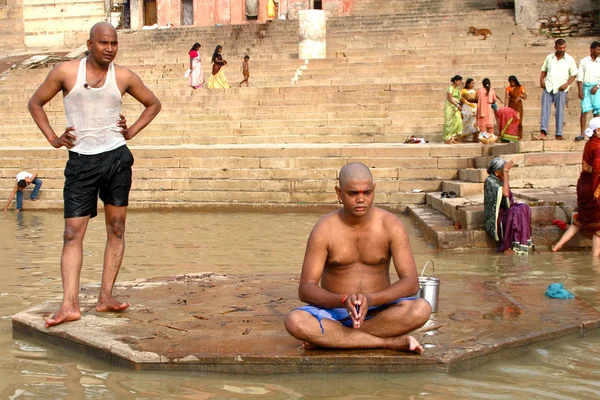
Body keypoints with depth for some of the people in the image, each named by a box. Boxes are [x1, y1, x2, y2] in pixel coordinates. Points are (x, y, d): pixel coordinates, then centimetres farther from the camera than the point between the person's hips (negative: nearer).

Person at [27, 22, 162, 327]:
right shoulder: (65, 72, -1)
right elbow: (35, 103, 11)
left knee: (116, 229, 2)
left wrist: (131, 132, 6)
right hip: (81, 162, -1)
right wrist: (53, 139, 2)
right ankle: (69, 304, -9)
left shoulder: (123, 77, 3)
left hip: (117, 158, 2)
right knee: (72, 233, -7)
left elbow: (153, 104, 18)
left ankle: (105, 297, 8)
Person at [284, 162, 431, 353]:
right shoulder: (324, 230, -9)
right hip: (334, 311, -1)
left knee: (422, 309, -30)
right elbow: (305, 290, -13)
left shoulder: (391, 225, -7)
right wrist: (344, 301, -32)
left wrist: (370, 300, -30)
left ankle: (328, 338, -22)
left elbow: (411, 283, -13)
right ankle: (391, 342, -27)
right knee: (295, 321, -32)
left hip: (379, 311, 1)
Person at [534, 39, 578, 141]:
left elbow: (574, 74, 4)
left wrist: (566, 84, -9)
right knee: (545, 110, -7)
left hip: (560, 89, -2)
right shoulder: (549, 57, 9)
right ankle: (543, 133, -13)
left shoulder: (570, 60, 3)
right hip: (548, 87, 2)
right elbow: (544, 70, 17)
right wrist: (541, 80, 0)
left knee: (560, 112, 0)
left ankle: (559, 134, 3)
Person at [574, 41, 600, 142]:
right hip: (586, 87, -1)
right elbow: (580, 77, 1)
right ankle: (582, 134, -1)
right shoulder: (583, 61, 4)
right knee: (584, 111, -4)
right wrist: (580, 91, -6)